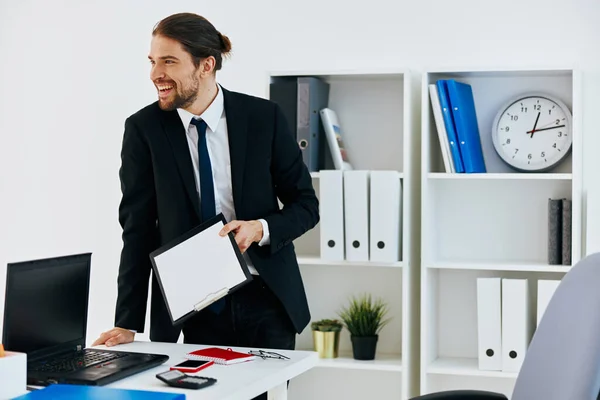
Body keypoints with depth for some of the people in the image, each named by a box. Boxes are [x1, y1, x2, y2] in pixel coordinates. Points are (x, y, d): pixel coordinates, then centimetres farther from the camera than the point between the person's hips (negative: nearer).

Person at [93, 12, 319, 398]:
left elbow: (306, 205, 3)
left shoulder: (265, 117, -5)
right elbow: (137, 229, -4)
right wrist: (128, 323, -9)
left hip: (266, 302, 0)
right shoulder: (144, 129, -4)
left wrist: (261, 228, -18)